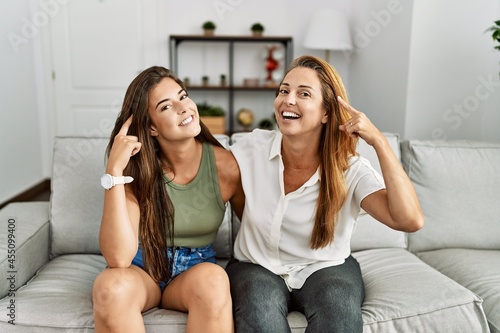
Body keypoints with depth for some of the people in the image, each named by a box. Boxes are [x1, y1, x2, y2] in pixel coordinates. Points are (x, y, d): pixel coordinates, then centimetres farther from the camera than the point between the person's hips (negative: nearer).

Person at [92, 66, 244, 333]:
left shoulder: (225, 166, -13)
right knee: (112, 285, -33)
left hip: (196, 269, 0)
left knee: (213, 279, -35)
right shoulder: (136, 168, -14)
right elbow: (119, 257, -26)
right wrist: (114, 170, -32)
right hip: (140, 268, 1)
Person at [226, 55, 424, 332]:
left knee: (339, 306, -31)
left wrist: (378, 141, -28)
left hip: (325, 269, 0)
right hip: (258, 267, 0)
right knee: (259, 307, -32)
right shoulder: (251, 148, -9)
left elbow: (410, 221, -26)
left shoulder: (350, 170, -13)